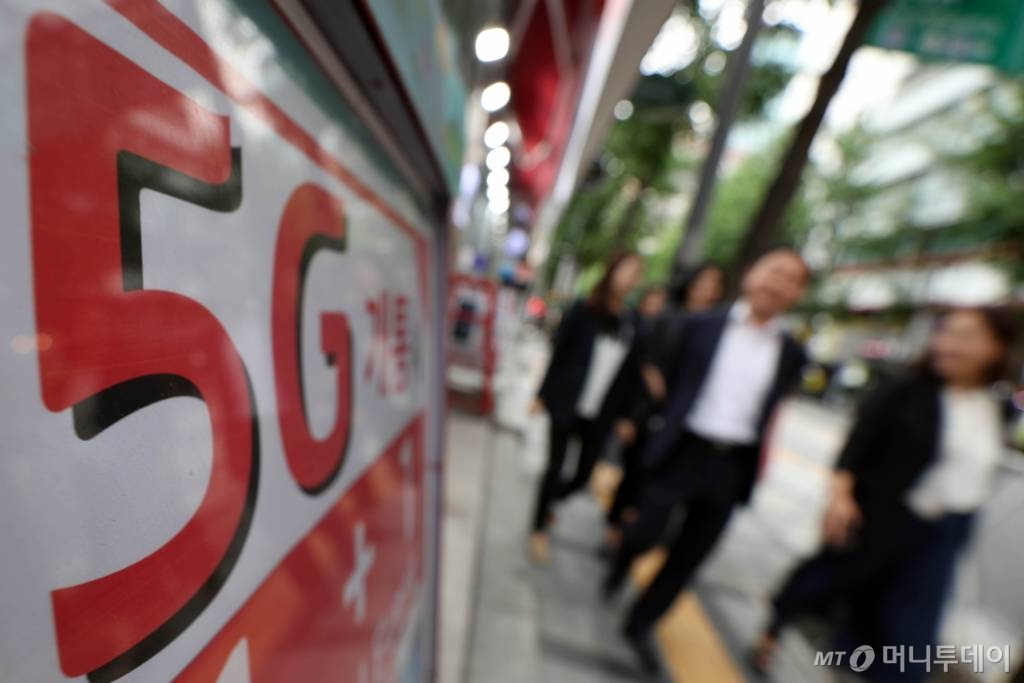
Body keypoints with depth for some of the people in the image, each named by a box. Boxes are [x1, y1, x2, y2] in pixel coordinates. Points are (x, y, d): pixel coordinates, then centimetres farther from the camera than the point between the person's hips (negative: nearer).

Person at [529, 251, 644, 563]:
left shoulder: (631, 323, 4)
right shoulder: (583, 311, -5)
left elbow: (627, 373, 5)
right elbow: (559, 354, -5)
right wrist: (543, 395, -6)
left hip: (599, 414, 4)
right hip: (566, 405, -3)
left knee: (583, 475, 12)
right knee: (555, 469, 6)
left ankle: (548, 502, 44)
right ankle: (539, 529, 30)